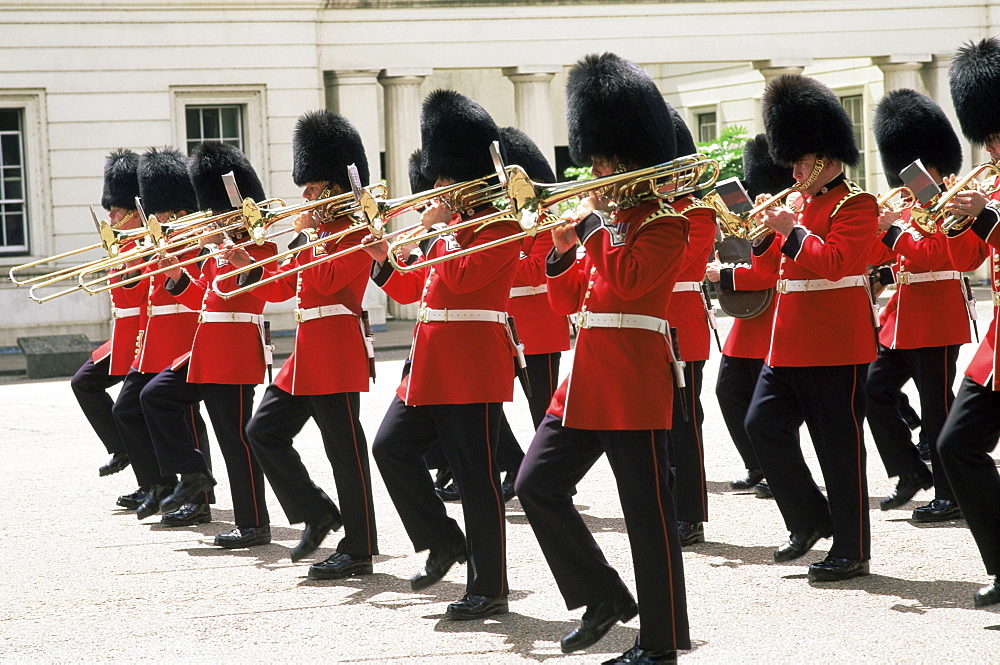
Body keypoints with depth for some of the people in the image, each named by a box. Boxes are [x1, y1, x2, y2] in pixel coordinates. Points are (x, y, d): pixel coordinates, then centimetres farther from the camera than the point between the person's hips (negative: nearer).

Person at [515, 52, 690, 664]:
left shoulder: (665, 225, -6)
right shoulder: (609, 221, 17)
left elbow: (626, 280, -23)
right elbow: (568, 300, 19)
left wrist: (591, 225, -12)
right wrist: (563, 248, 2)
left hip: (635, 383, -9)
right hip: (587, 379, 9)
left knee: (648, 512, -3)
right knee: (538, 484, 2)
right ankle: (604, 598, 13)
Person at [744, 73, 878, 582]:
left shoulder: (856, 205, -8)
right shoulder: (806, 205, 16)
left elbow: (833, 261, -21)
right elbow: (772, 269, 18)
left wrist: (791, 232, -18)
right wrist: (766, 236, 1)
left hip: (836, 348, -9)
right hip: (790, 344, 9)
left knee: (839, 446, -3)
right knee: (764, 426, 3)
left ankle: (852, 551, 5)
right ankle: (810, 520, 17)